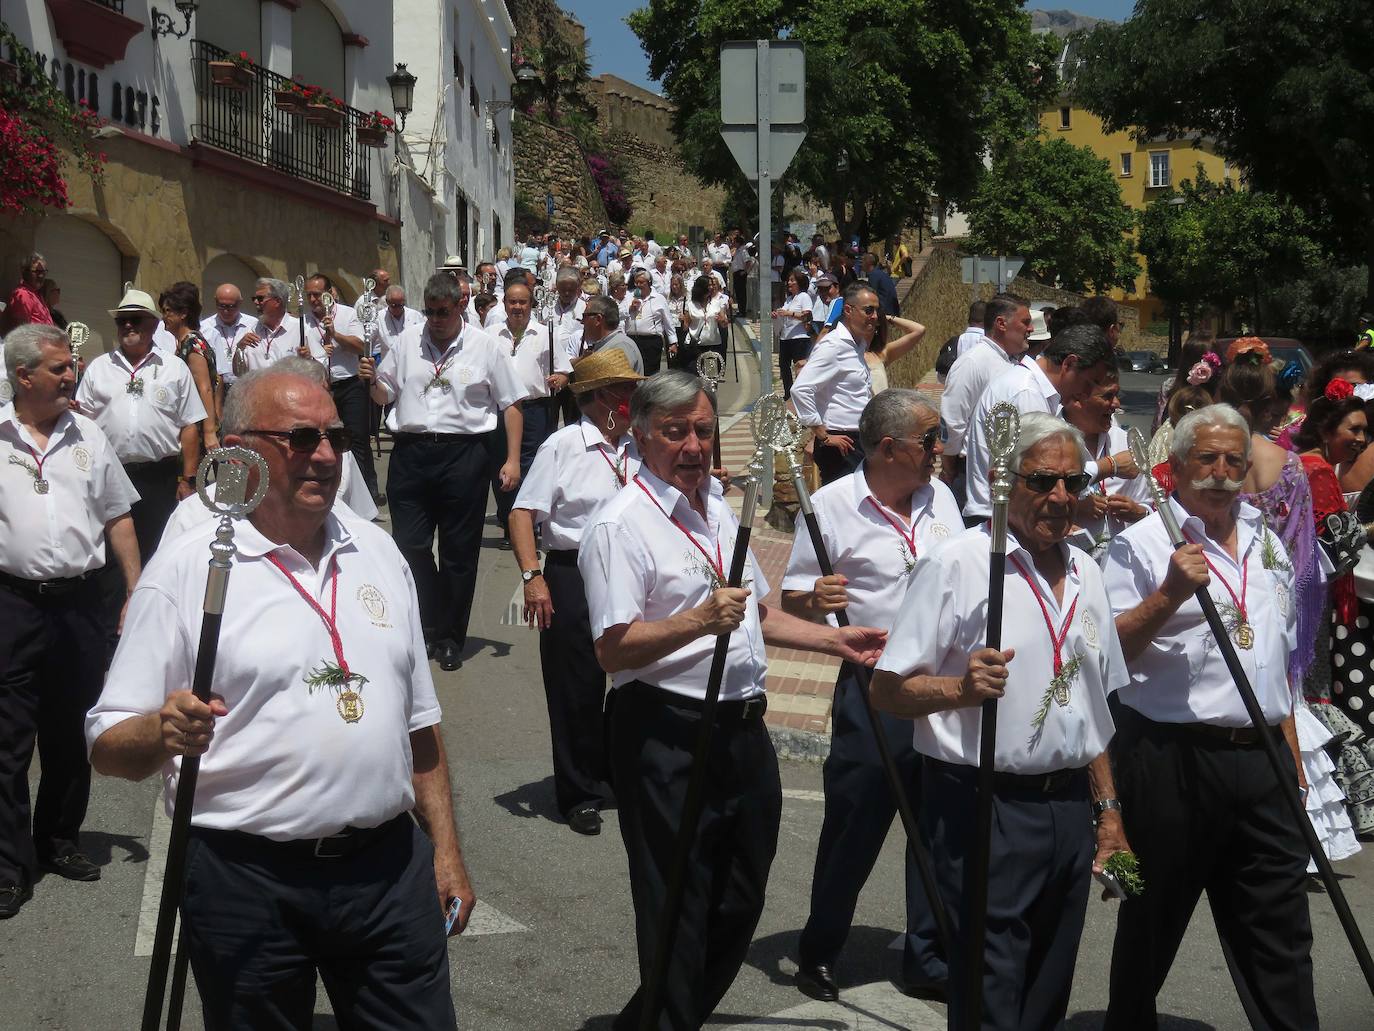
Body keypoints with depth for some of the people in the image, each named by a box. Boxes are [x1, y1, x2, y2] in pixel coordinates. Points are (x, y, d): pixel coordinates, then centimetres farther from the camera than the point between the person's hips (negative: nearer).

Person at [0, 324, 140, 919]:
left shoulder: (88, 436, 9)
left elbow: (117, 518, 13)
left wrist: (137, 594, 7)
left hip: (79, 602, 3)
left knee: (72, 733, 13)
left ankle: (60, 841, 29)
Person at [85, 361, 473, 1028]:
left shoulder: (377, 553, 10)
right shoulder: (184, 571, -6)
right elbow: (109, 747, -7)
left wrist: (445, 849, 13)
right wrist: (163, 732, -28)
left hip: (389, 867, 4)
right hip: (248, 881, -4)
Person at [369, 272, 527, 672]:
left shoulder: (486, 348, 1)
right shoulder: (407, 342, 9)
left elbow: (511, 405, 5)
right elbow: (384, 396, 17)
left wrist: (513, 460, -2)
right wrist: (372, 380, -6)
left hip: (463, 454, -2)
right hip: (411, 453, 2)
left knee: (459, 552, 5)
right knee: (411, 547, 1)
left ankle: (449, 639, 17)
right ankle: (427, 628, 17)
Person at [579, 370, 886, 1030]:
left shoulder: (718, 508, 16)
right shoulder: (620, 523, -12)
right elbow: (613, 649, -20)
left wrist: (835, 641, 19)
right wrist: (700, 620, -31)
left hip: (743, 731, 9)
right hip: (666, 739, -9)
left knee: (739, 905, 17)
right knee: (676, 917, -1)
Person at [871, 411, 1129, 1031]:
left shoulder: (1085, 574, 13)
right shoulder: (956, 565, -9)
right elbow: (888, 692, -12)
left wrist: (1108, 810, 19)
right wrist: (960, 688, -29)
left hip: (1070, 810, 7)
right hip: (985, 810, -6)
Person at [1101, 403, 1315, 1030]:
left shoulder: (1265, 543, 15)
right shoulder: (1143, 543, -6)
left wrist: (1291, 755, 19)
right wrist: (1170, 594, -23)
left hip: (1262, 760, 5)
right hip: (1172, 760, -5)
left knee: (1280, 929, 6)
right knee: (1154, 921, 9)